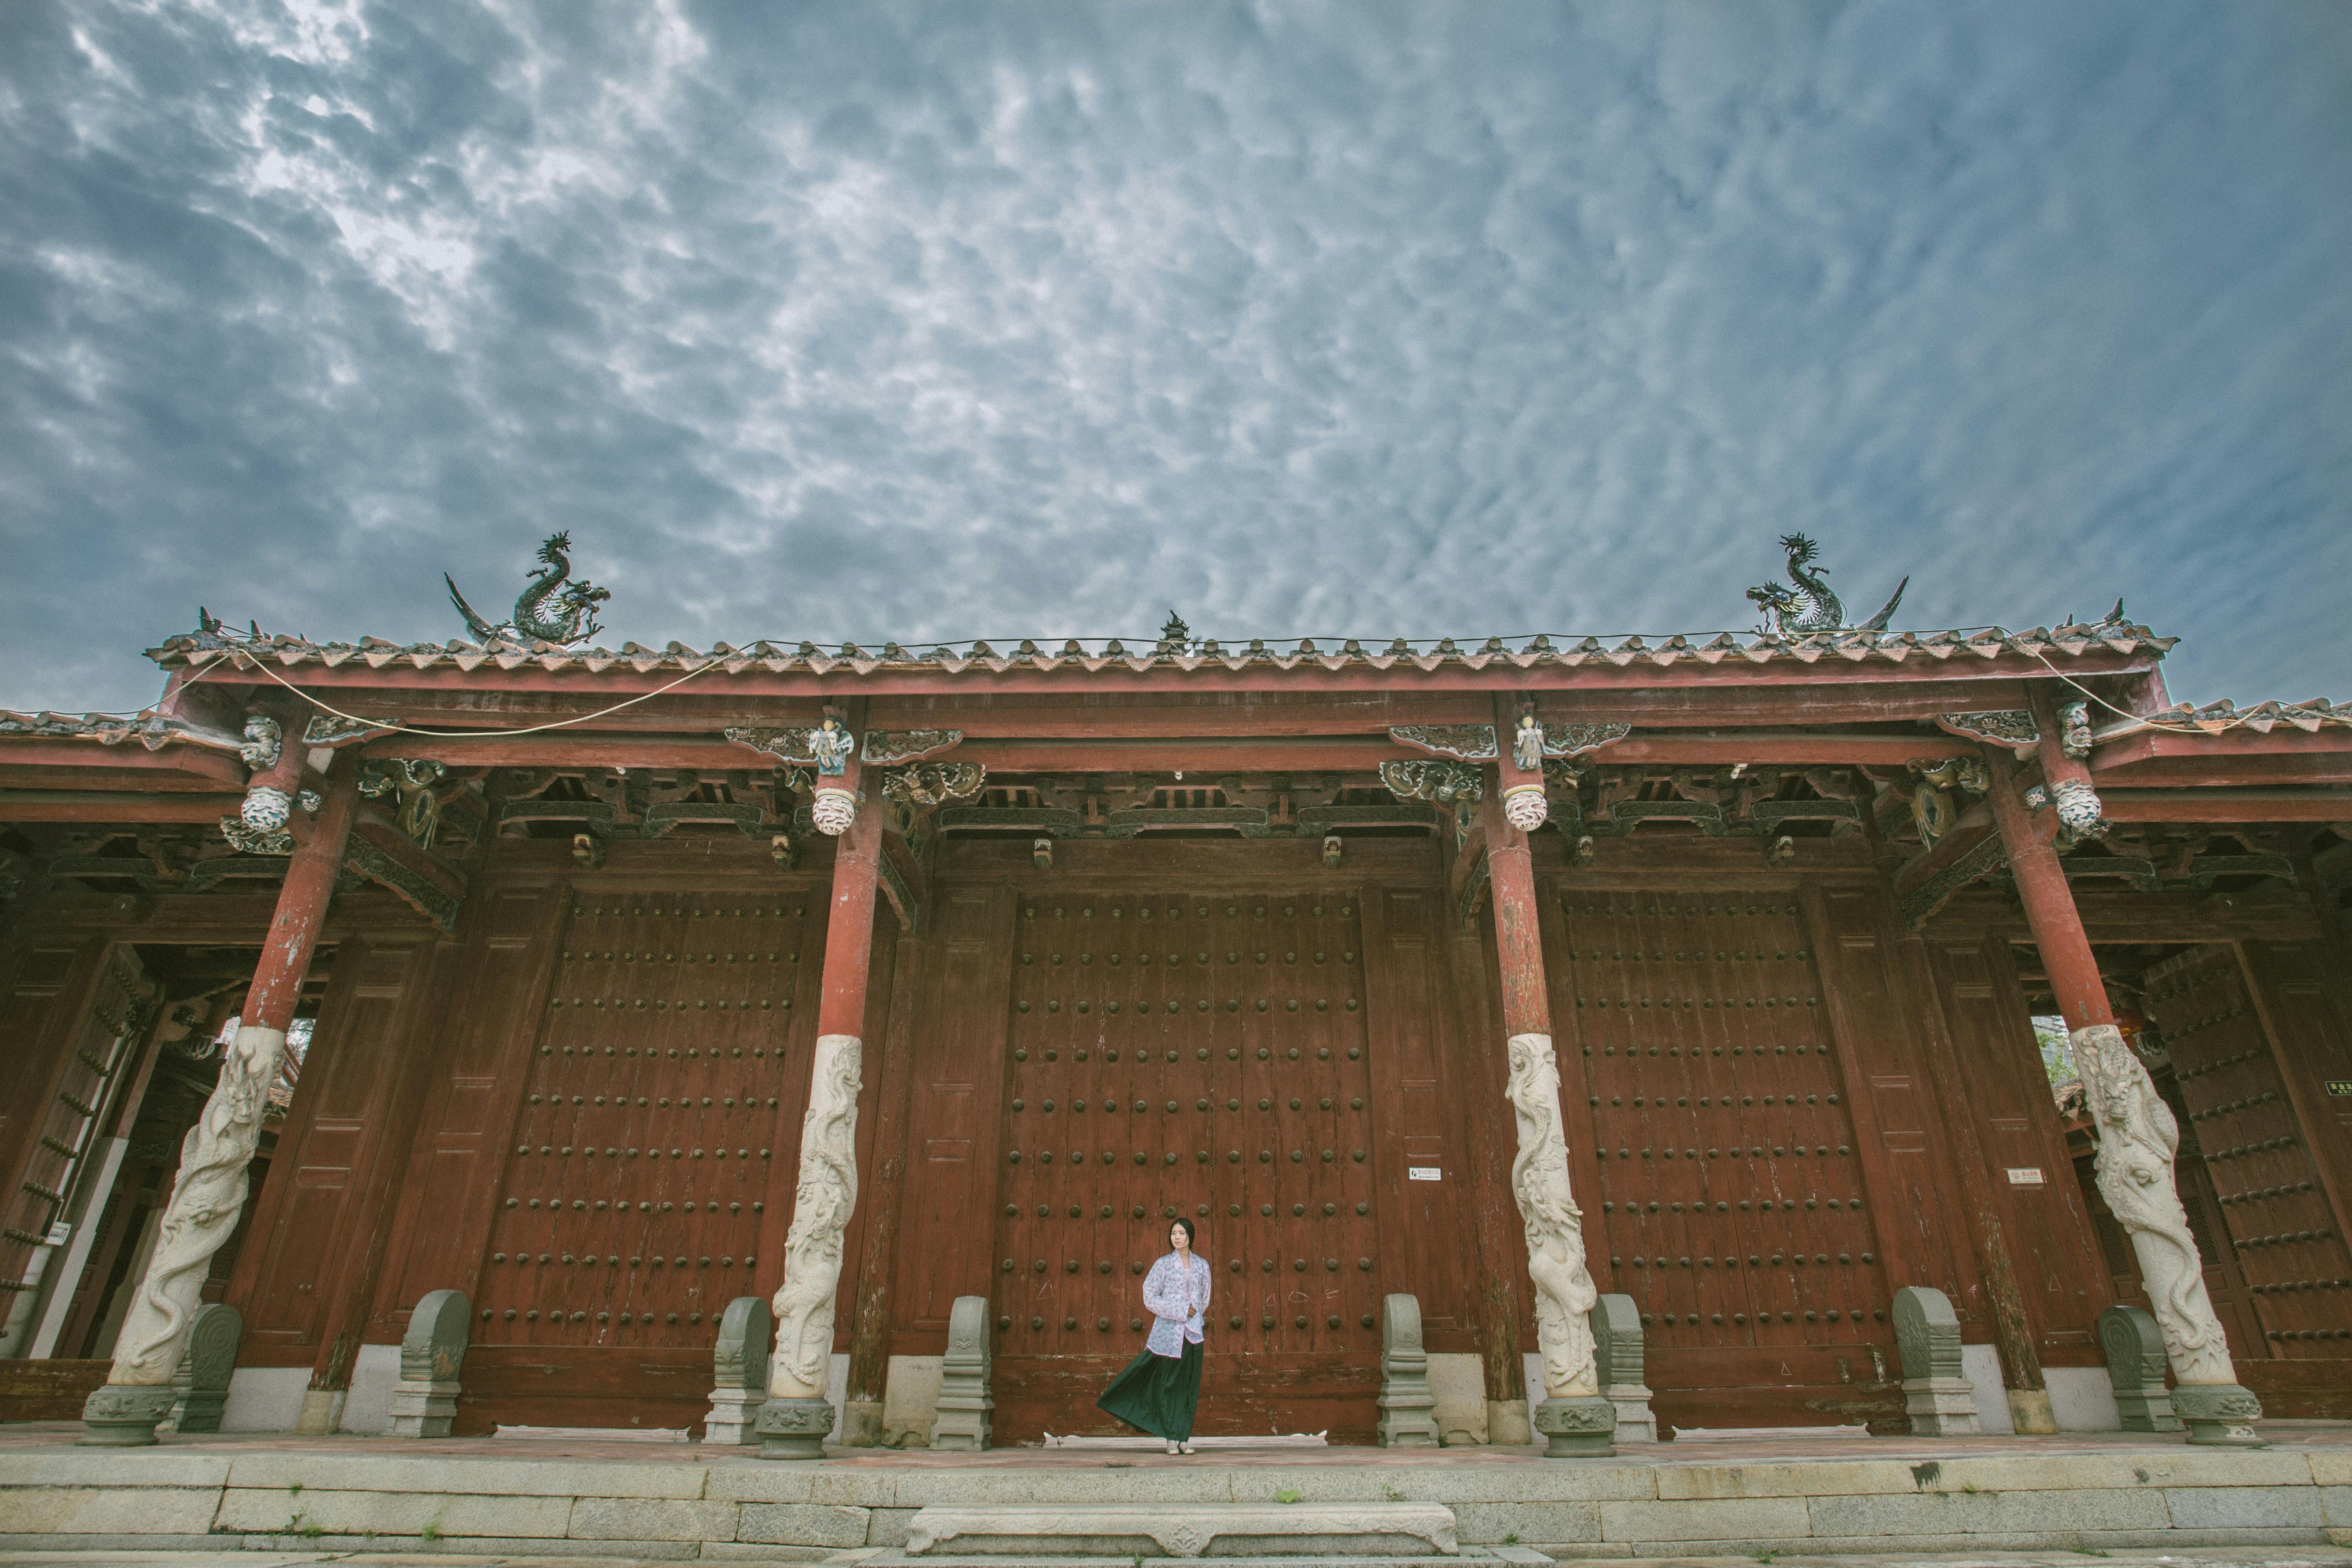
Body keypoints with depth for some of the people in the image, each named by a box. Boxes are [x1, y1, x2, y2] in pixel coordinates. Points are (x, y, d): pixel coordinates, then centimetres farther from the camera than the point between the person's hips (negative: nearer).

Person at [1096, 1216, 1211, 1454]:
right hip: (1167, 1332, -3)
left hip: (1193, 1333, 3)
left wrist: (1198, 1316, 11)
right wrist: (1180, 1311, -11)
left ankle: (1184, 1437, 12)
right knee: (1167, 1385, -1)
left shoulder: (1202, 1265, 8)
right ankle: (1172, 1437, 9)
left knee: (1190, 1385, 4)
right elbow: (1150, 1298, -6)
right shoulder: (1163, 1264, -1)